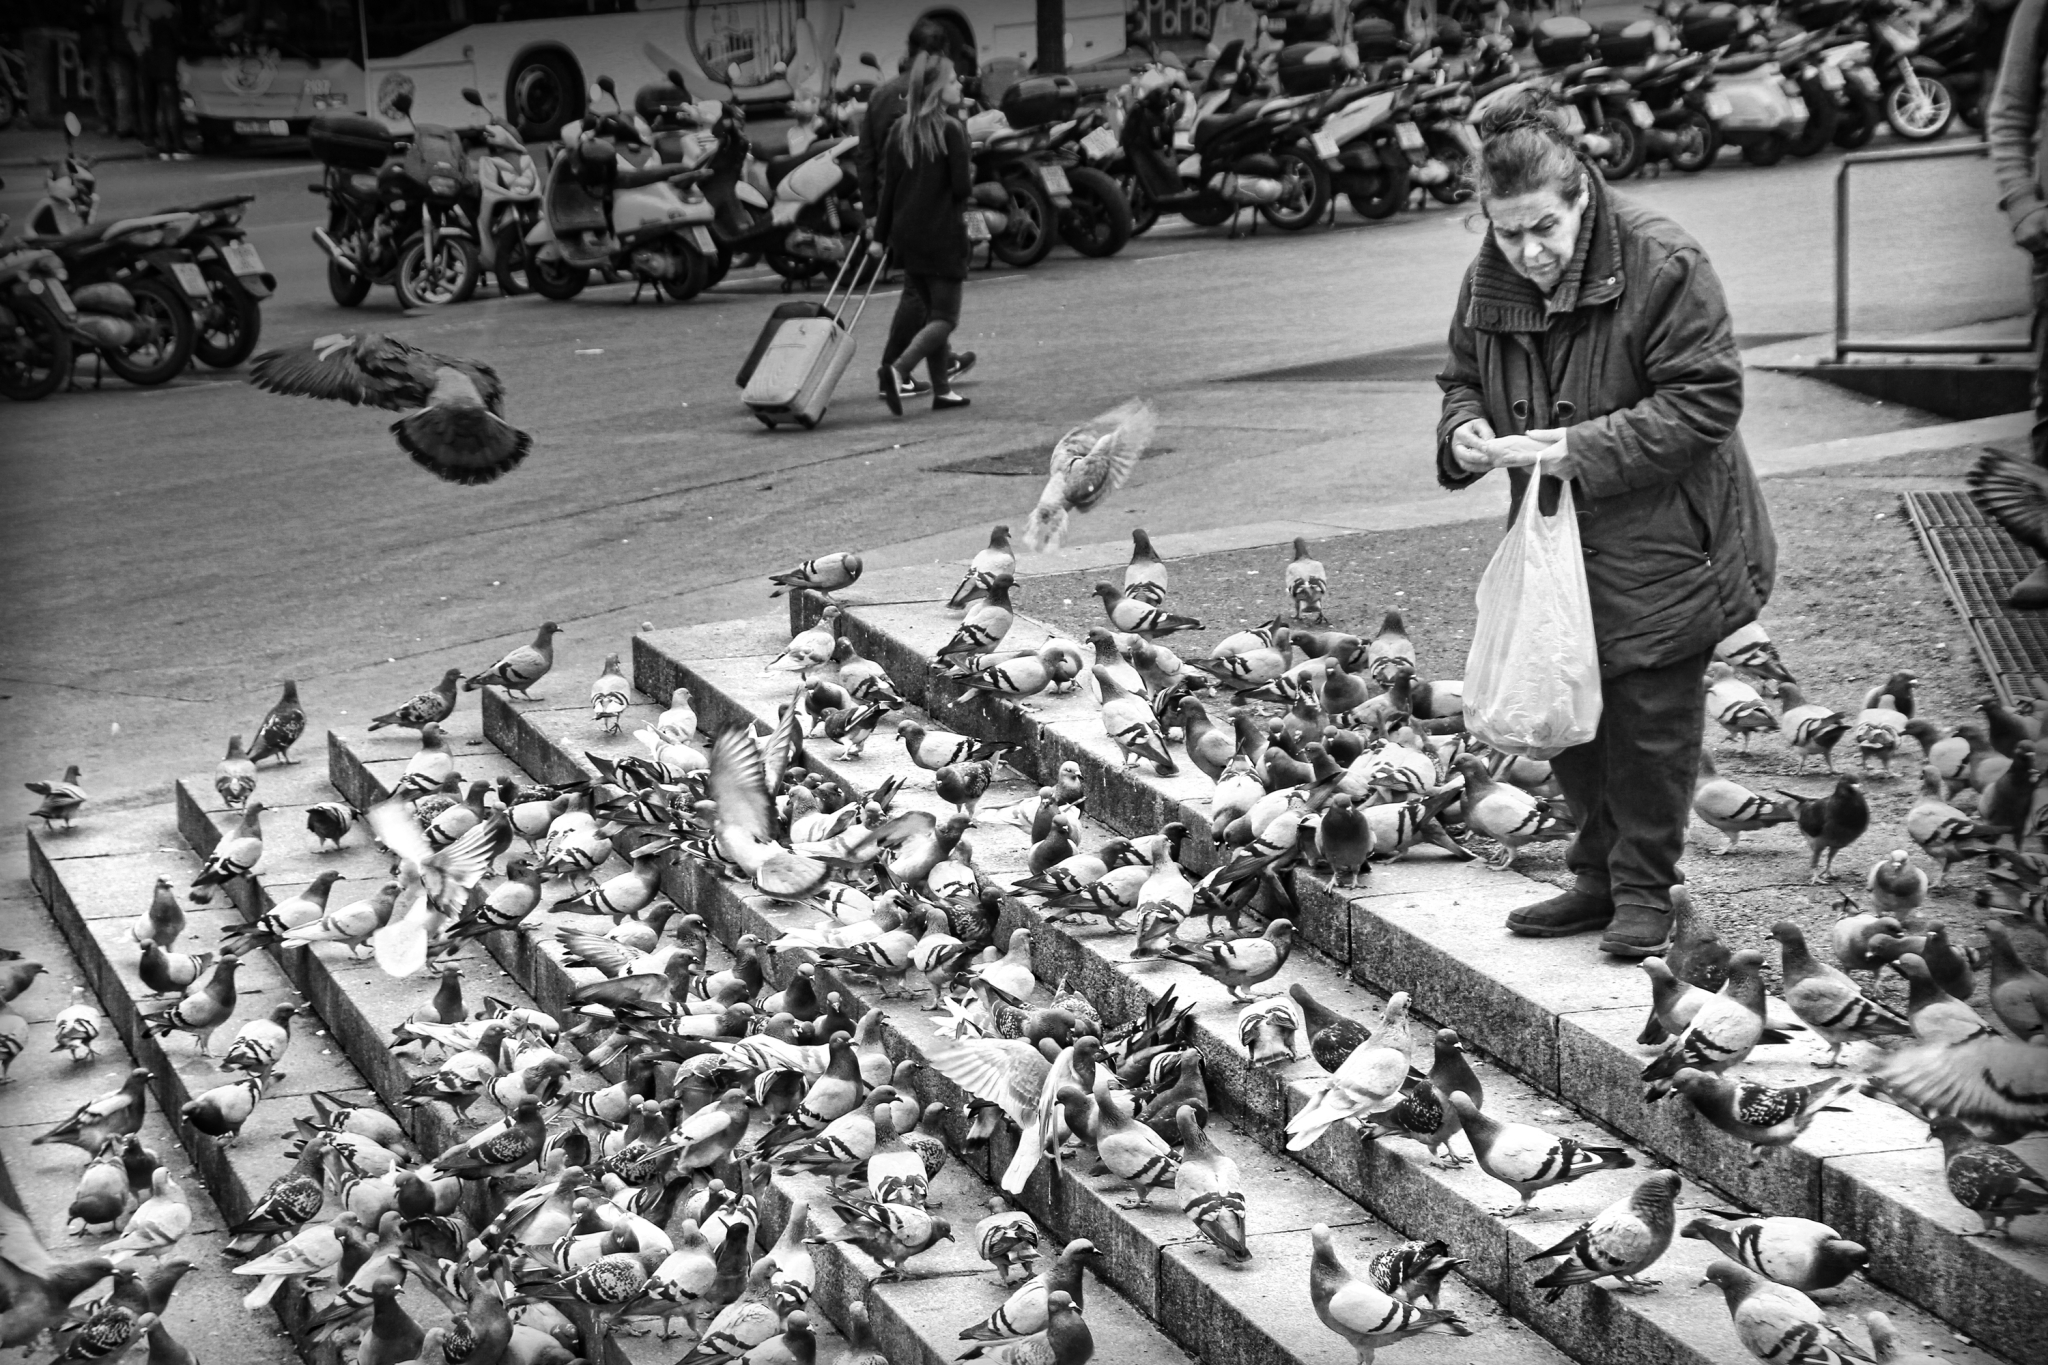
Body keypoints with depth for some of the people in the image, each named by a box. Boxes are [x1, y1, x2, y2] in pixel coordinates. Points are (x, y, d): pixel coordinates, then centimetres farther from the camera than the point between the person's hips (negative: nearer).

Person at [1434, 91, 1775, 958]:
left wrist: (1584, 448, -25)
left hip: (1659, 546, -6)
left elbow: (1705, 400, -19)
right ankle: (1600, 876, 26)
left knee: (1649, 718, -1)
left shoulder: (1662, 266, -18)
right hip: (1553, 542, 6)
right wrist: (1464, 432, -9)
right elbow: (1461, 377, 16)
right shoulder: (1488, 284, 1)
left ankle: (1645, 891, 13)